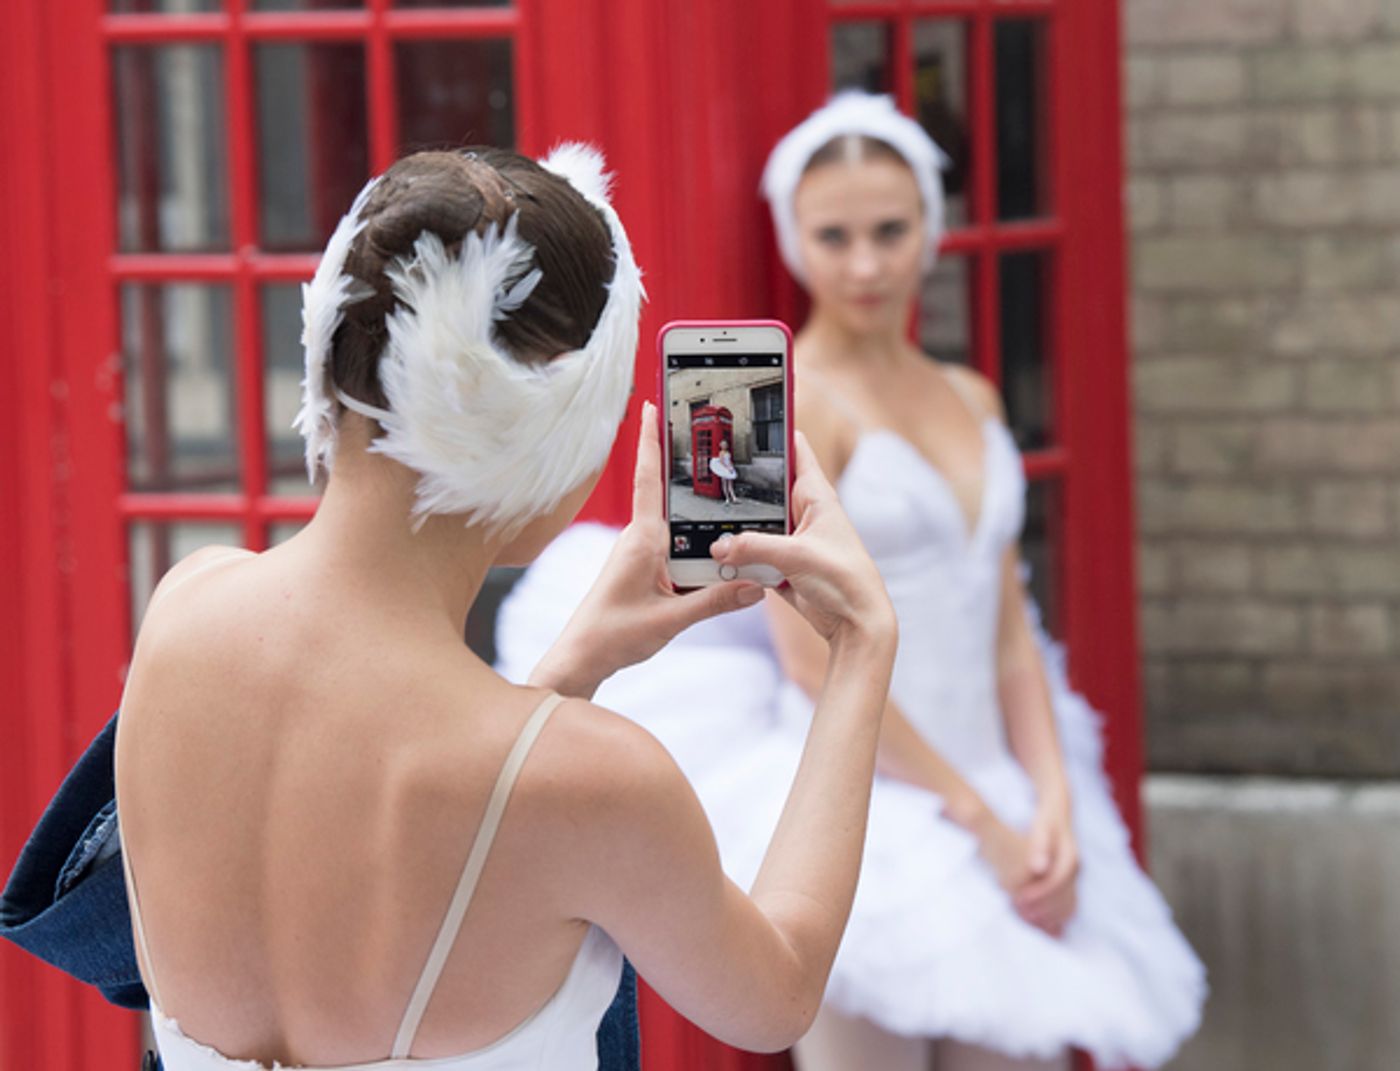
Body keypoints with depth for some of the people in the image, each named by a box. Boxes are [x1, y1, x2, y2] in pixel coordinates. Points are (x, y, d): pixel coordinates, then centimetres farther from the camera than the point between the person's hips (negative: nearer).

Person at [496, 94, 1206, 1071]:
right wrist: (981, 822, -12)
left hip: (992, 800, 7)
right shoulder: (789, 401, -9)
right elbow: (818, 660, -13)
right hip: (857, 814, -6)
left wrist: (1051, 806, -2)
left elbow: (1011, 633, 13)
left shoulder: (970, 399, 13)